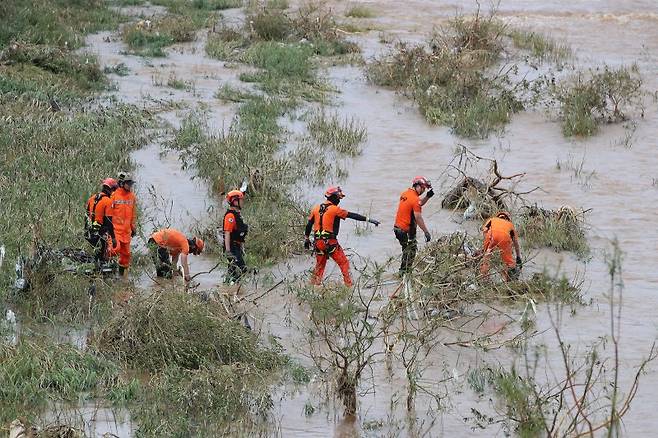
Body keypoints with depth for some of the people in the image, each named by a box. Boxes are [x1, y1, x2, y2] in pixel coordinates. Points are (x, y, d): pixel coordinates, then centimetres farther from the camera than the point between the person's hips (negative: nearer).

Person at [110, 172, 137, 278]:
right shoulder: (114, 195, -8)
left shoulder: (132, 196, 10)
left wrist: (134, 227, 19)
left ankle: (123, 272, 21)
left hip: (126, 230, 5)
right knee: (116, 248, -21)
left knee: (126, 252, 9)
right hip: (115, 228, -5)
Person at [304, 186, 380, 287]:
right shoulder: (335, 209, -9)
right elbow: (352, 215, -10)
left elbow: (309, 225, 14)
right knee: (344, 263, 4)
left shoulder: (316, 208, 8)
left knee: (319, 265, 19)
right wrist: (369, 220, -8)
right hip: (330, 242, -6)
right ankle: (349, 284, 0)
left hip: (318, 241, 6)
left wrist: (306, 239, 26)